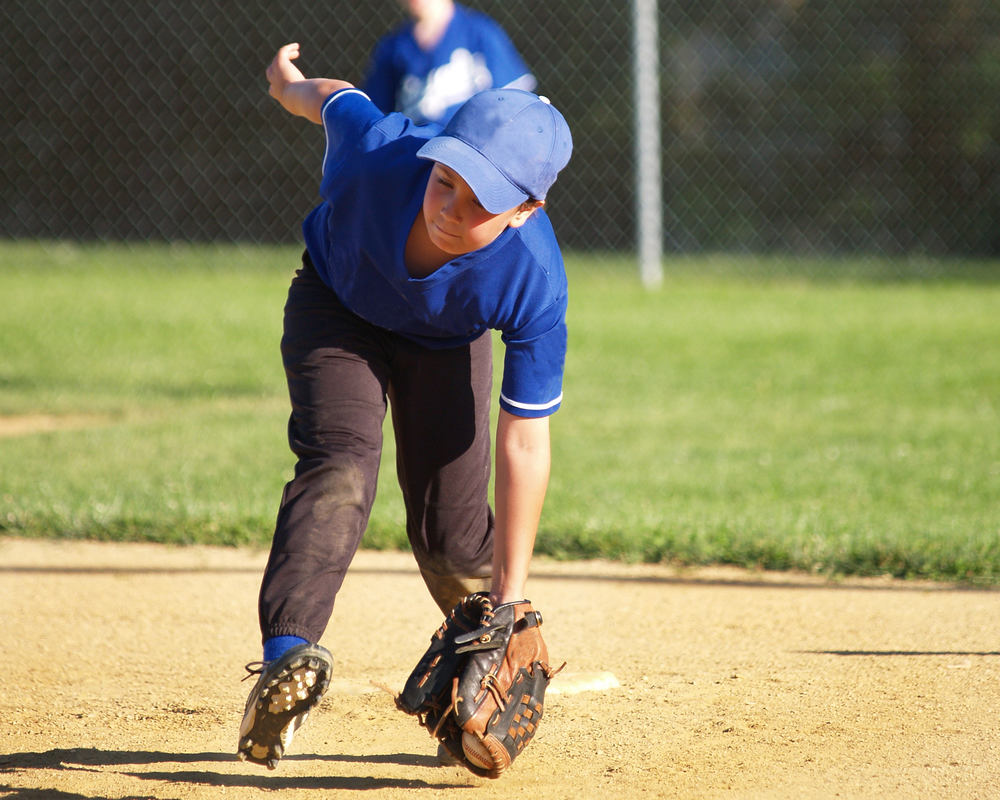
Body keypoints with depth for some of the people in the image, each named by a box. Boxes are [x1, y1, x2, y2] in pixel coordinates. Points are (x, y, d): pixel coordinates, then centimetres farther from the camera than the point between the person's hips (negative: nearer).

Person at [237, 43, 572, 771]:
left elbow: (524, 442, -31)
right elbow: (334, 98, -13)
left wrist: (512, 599, -29)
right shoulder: (373, 146, -40)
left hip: (447, 342, 0)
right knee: (340, 464, -26)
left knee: (452, 532, -1)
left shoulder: (534, 283, -40)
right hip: (337, 305, 0)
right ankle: (288, 657, -39)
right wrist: (292, 83, 12)